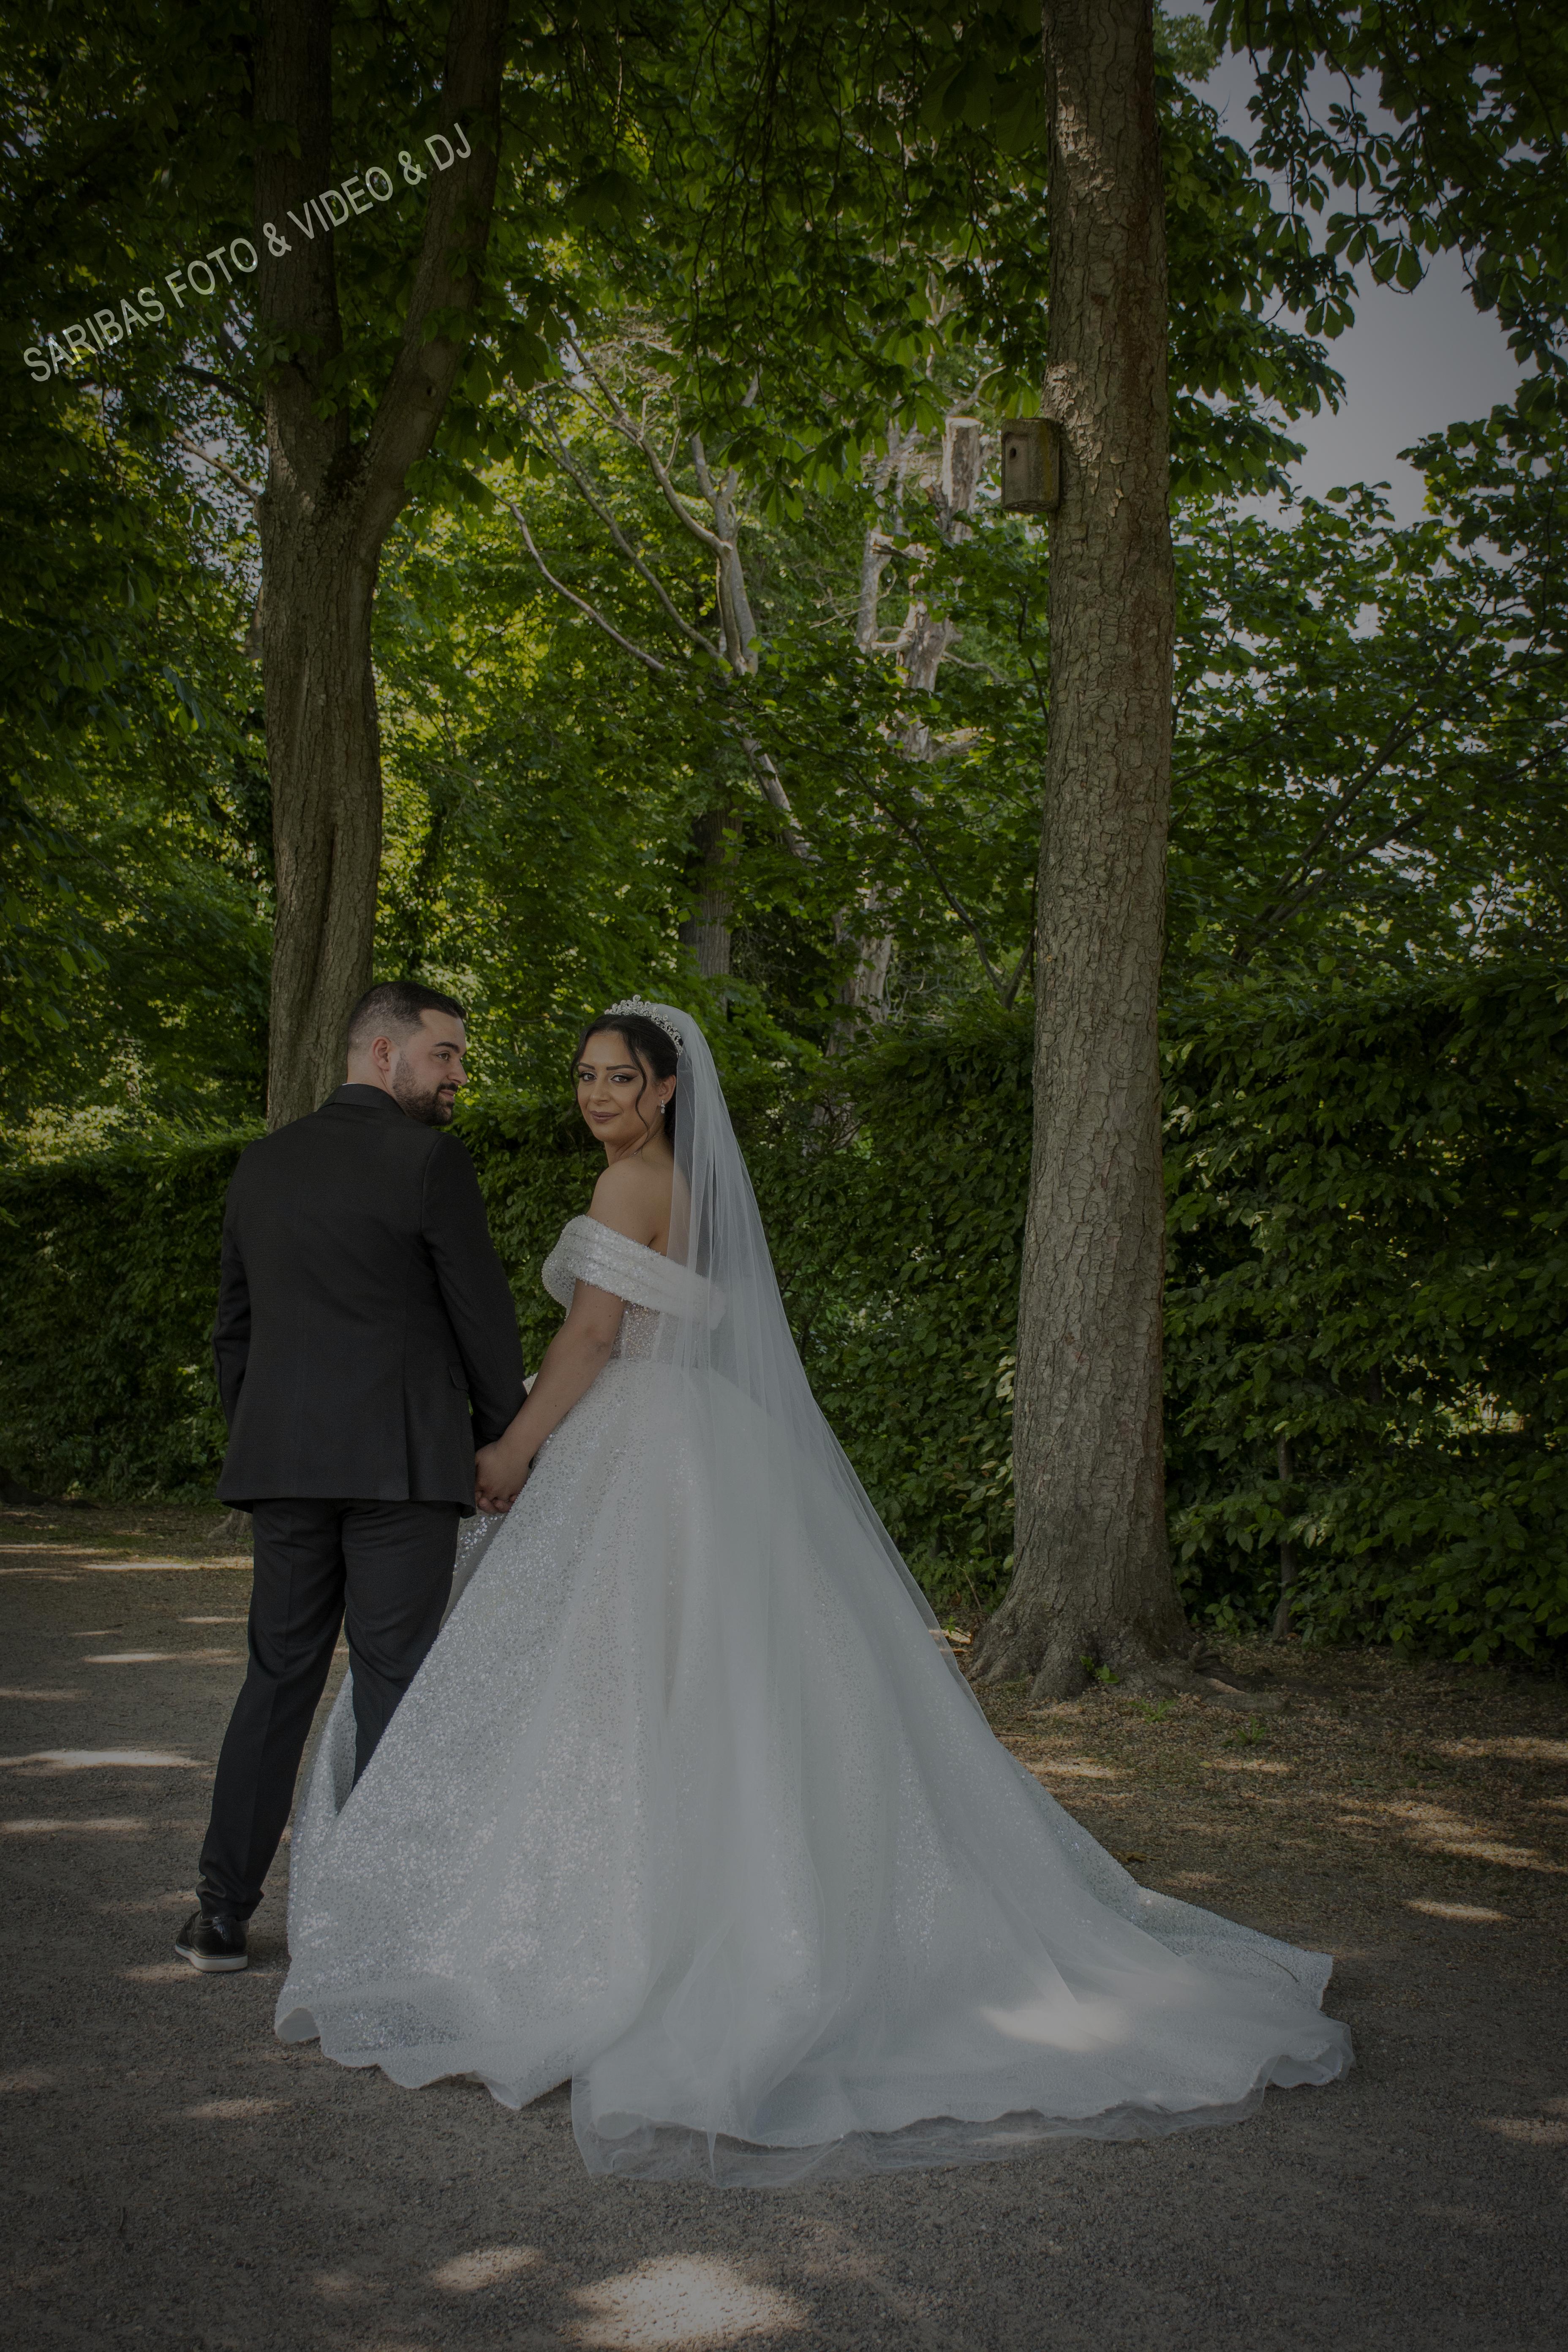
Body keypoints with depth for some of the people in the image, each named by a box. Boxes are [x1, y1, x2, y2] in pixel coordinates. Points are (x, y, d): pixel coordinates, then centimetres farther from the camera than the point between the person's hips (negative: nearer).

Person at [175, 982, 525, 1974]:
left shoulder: (263, 1164, 12)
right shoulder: (430, 1160, -7)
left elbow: (234, 1324, 16)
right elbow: (483, 1314, -5)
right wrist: (504, 1443, 8)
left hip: (283, 1459, 6)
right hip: (403, 1461, -5)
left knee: (278, 1677, 12)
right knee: (393, 1682, 1)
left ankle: (223, 1911, 15)